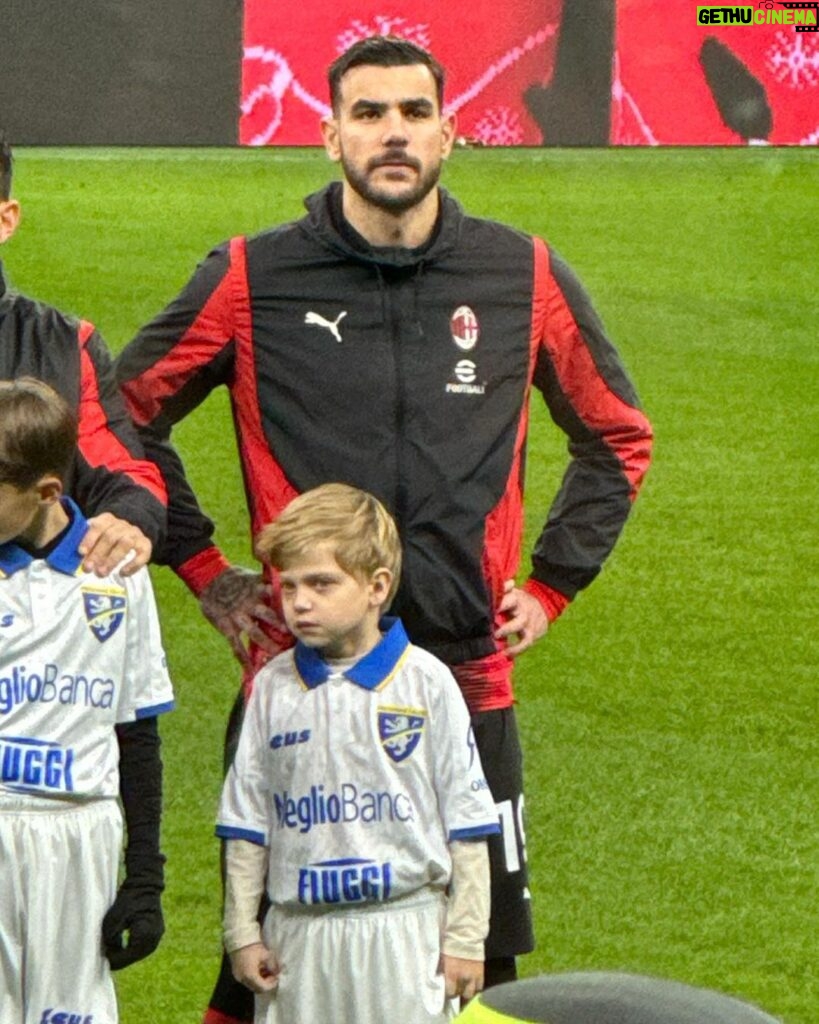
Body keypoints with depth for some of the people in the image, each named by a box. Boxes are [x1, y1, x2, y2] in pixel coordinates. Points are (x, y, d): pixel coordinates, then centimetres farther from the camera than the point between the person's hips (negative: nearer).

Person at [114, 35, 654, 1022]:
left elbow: (617, 435, 20)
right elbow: (129, 413, 12)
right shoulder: (252, 278, 1)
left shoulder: (525, 277, 6)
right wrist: (204, 570, 7)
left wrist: (550, 583, 12)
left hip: (468, 680, 1)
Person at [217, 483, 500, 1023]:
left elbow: (466, 820, -1)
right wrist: (242, 932, 7)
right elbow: (246, 822, 10)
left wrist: (465, 937, -3)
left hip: (403, 929, -3)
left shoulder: (425, 682, -4)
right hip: (300, 933, 3)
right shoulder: (275, 686, 5)